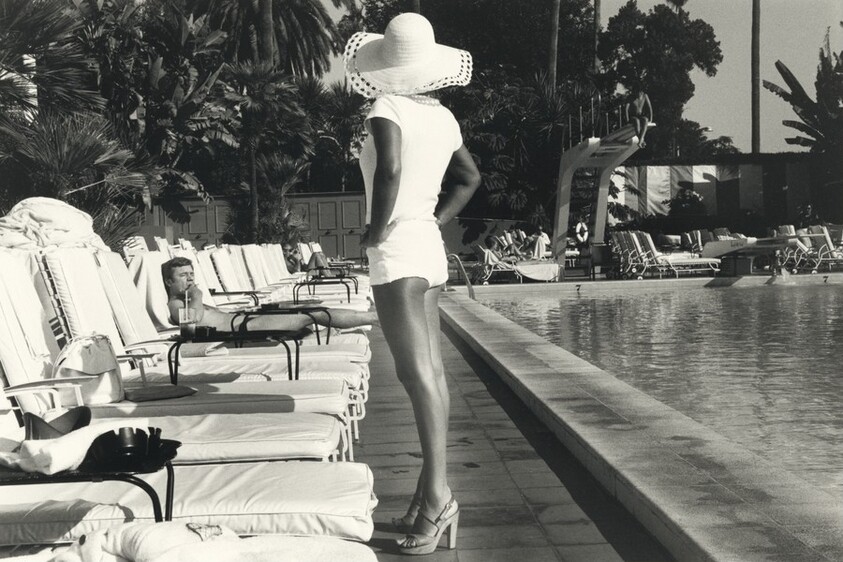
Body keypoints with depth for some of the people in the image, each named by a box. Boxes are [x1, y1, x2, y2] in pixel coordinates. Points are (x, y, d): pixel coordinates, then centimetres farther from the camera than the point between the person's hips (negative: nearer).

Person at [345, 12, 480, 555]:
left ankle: (438, 496, -10)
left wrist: (378, 229, -15)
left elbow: (390, 169, -28)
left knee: (418, 374, -10)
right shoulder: (444, 116, 10)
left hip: (396, 250, -8)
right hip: (431, 248, 8)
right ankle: (432, 493, 15)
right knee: (431, 373, 9)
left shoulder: (387, 108, -11)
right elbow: (470, 178, 22)